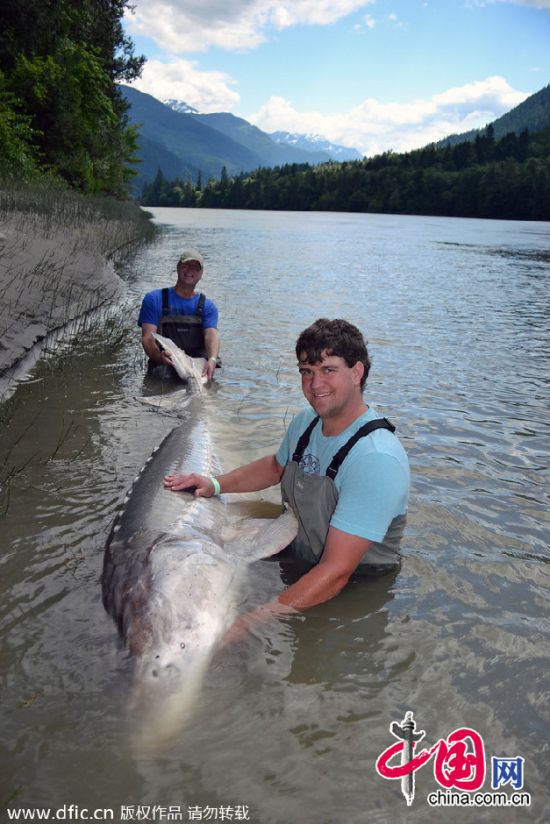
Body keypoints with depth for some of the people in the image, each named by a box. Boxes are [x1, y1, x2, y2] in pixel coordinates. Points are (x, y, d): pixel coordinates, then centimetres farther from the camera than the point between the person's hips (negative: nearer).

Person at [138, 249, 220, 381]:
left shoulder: (208, 306, 13)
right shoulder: (154, 299, 8)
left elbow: (212, 335, -5)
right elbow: (147, 337, -4)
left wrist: (212, 360, -29)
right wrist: (159, 356, -28)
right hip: (164, 365, -2)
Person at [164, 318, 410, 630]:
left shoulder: (376, 459, -30)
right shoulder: (307, 421, -3)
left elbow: (336, 573, -33)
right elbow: (276, 467, 21)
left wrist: (252, 623, -37)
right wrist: (216, 484, 6)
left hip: (357, 592, -7)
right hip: (297, 556, 8)